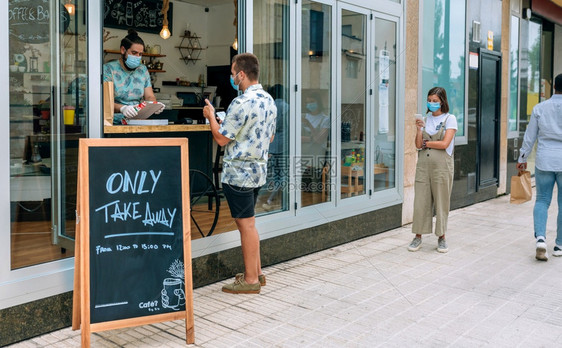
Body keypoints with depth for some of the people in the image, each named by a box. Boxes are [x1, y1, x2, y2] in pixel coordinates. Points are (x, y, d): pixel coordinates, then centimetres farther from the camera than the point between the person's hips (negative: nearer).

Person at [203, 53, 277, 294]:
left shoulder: (241, 103, -19)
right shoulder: (269, 101, 9)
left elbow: (221, 139, -14)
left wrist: (211, 115, 1)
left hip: (239, 173, -9)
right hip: (258, 170, 9)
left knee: (246, 224, -1)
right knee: (248, 222, 18)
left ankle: (251, 280, 8)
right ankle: (256, 272, 26)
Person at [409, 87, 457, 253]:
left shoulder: (450, 119, -1)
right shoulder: (426, 120, 12)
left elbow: (445, 143, -11)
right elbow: (418, 144, 3)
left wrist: (426, 143, -2)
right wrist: (419, 129, -10)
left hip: (442, 166, -4)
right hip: (423, 164, 4)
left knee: (441, 202, 2)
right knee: (420, 201, 2)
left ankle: (441, 237, 14)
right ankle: (418, 237, 10)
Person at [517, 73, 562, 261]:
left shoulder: (540, 108, 0)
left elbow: (530, 136, 4)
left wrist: (522, 158, 14)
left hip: (544, 161, 1)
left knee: (542, 200, 9)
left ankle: (540, 237, -11)